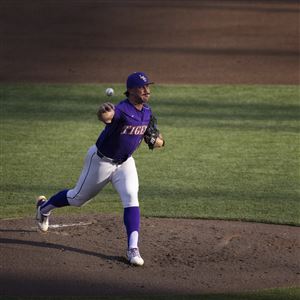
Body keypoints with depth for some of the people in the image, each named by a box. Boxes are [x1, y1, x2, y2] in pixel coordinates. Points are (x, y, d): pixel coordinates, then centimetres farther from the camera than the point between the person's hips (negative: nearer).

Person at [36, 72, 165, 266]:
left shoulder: (147, 112, -6)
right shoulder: (122, 110, -30)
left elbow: (160, 142, 3)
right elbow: (105, 116, -54)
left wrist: (154, 140, -21)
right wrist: (104, 111, -79)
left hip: (125, 162, 5)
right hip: (101, 161, -5)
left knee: (131, 197, -17)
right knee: (78, 198, 14)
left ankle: (133, 249, -18)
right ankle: (44, 207, 43)